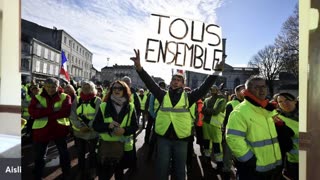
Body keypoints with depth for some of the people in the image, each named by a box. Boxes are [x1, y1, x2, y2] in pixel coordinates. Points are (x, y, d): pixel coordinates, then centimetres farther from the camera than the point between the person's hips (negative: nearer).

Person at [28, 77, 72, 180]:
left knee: (64, 154, 13)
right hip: (41, 130, 1)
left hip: (59, 129, -1)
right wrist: (52, 110, -23)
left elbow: (66, 111, -19)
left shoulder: (65, 97, -3)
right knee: (39, 156, 17)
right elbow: (33, 113, -13)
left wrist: (44, 113, -19)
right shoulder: (37, 98, 3)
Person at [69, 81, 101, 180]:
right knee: (80, 153, 17)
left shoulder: (97, 100, -6)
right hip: (78, 132, 3)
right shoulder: (77, 100, 4)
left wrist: (89, 127, -20)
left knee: (92, 153, 14)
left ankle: (91, 172, 35)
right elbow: (72, 115, -5)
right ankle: (81, 172, 38)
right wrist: (80, 126, -17)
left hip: (92, 133, -3)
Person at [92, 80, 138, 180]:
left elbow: (135, 126, -3)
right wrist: (108, 125, -22)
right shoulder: (104, 106, -4)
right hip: (106, 145, -1)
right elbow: (95, 125, -4)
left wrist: (124, 130, -22)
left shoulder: (130, 107, -3)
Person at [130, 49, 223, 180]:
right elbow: (150, 83, -9)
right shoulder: (163, 95, 1)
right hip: (163, 138, 0)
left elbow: (204, 87, -5)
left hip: (181, 139, 0)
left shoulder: (188, 97, 1)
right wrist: (139, 67, -22)